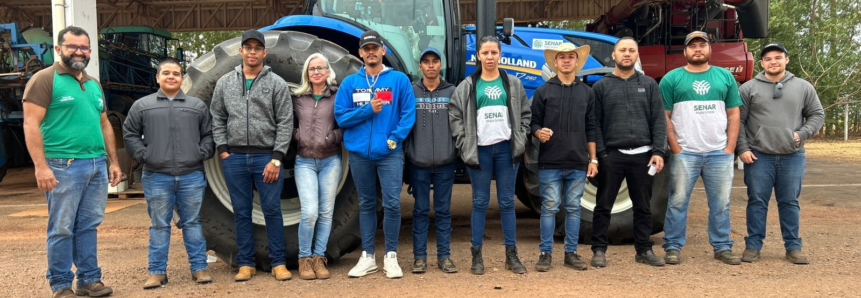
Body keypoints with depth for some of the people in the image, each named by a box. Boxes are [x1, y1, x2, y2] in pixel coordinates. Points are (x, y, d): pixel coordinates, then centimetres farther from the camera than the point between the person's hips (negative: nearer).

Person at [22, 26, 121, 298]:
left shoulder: (94, 85, 19)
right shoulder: (45, 79, -3)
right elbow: (31, 125, -10)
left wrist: (114, 161, 19)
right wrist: (41, 166, -17)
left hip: (97, 166, 6)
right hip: (64, 166, -6)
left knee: (88, 226, 10)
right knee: (62, 229, 0)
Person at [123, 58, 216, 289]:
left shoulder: (198, 106, 10)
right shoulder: (142, 105, 8)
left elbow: (209, 134, 11)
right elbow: (130, 134, 9)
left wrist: (202, 154, -3)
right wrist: (144, 155, -2)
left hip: (192, 176, 1)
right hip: (157, 177, 0)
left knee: (192, 223, 7)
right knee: (159, 225, 5)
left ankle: (199, 268, 13)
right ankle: (157, 272, 12)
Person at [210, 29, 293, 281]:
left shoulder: (276, 83, 0)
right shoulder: (224, 83, 9)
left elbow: (285, 123, -4)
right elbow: (217, 119, 12)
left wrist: (276, 158, -10)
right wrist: (222, 150, 0)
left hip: (266, 157, -2)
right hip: (234, 158, 3)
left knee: (272, 210, 0)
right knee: (241, 212, 8)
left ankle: (278, 263, 10)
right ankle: (245, 264, 17)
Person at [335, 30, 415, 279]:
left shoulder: (399, 79, 2)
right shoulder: (350, 82, 6)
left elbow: (408, 114, -2)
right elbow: (341, 117, 0)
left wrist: (394, 139, -14)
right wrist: (368, 109, -13)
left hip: (390, 153, -2)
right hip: (359, 153, 2)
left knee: (392, 204, -6)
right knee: (366, 204, 11)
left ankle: (391, 257, 9)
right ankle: (367, 257, 20)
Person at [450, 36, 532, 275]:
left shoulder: (513, 83, 10)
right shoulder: (468, 86, 4)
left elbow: (525, 114, 12)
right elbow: (455, 116, 2)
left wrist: (520, 141, 1)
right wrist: (464, 145, -5)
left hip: (507, 148, 1)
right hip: (480, 149, -1)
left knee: (507, 202, 6)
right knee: (480, 203, 3)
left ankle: (511, 255, 13)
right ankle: (476, 256, 10)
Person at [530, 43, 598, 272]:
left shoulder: (586, 92, 11)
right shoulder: (543, 91, 4)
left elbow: (590, 129, 12)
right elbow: (534, 122, 5)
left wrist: (593, 159, 7)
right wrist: (539, 132, -18)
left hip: (578, 163, 2)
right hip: (550, 162, -2)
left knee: (574, 208, 8)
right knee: (549, 208, 1)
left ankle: (571, 253, 17)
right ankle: (545, 253, 10)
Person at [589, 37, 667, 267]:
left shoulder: (649, 85, 10)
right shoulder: (601, 86, 6)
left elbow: (659, 120, 5)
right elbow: (594, 124, 2)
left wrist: (658, 151, -5)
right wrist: (600, 153, -7)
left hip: (642, 155, 2)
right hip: (611, 155, -1)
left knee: (643, 206, 9)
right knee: (604, 206, 3)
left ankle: (644, 250, 20)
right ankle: (599, 250, 12)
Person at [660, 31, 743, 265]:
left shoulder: (725, 77, 11)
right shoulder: (672, 79, 2)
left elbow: (733, 115, 11)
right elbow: (664, 117, -1)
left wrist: (730, 147, 1)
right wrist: (675, 148, -8)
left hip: (720, 153, 3)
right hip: (685, 153, -2)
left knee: (721, 203, 9)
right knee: (678, 202, 1)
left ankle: (722, 247, 20)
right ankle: (673, 247, 10)